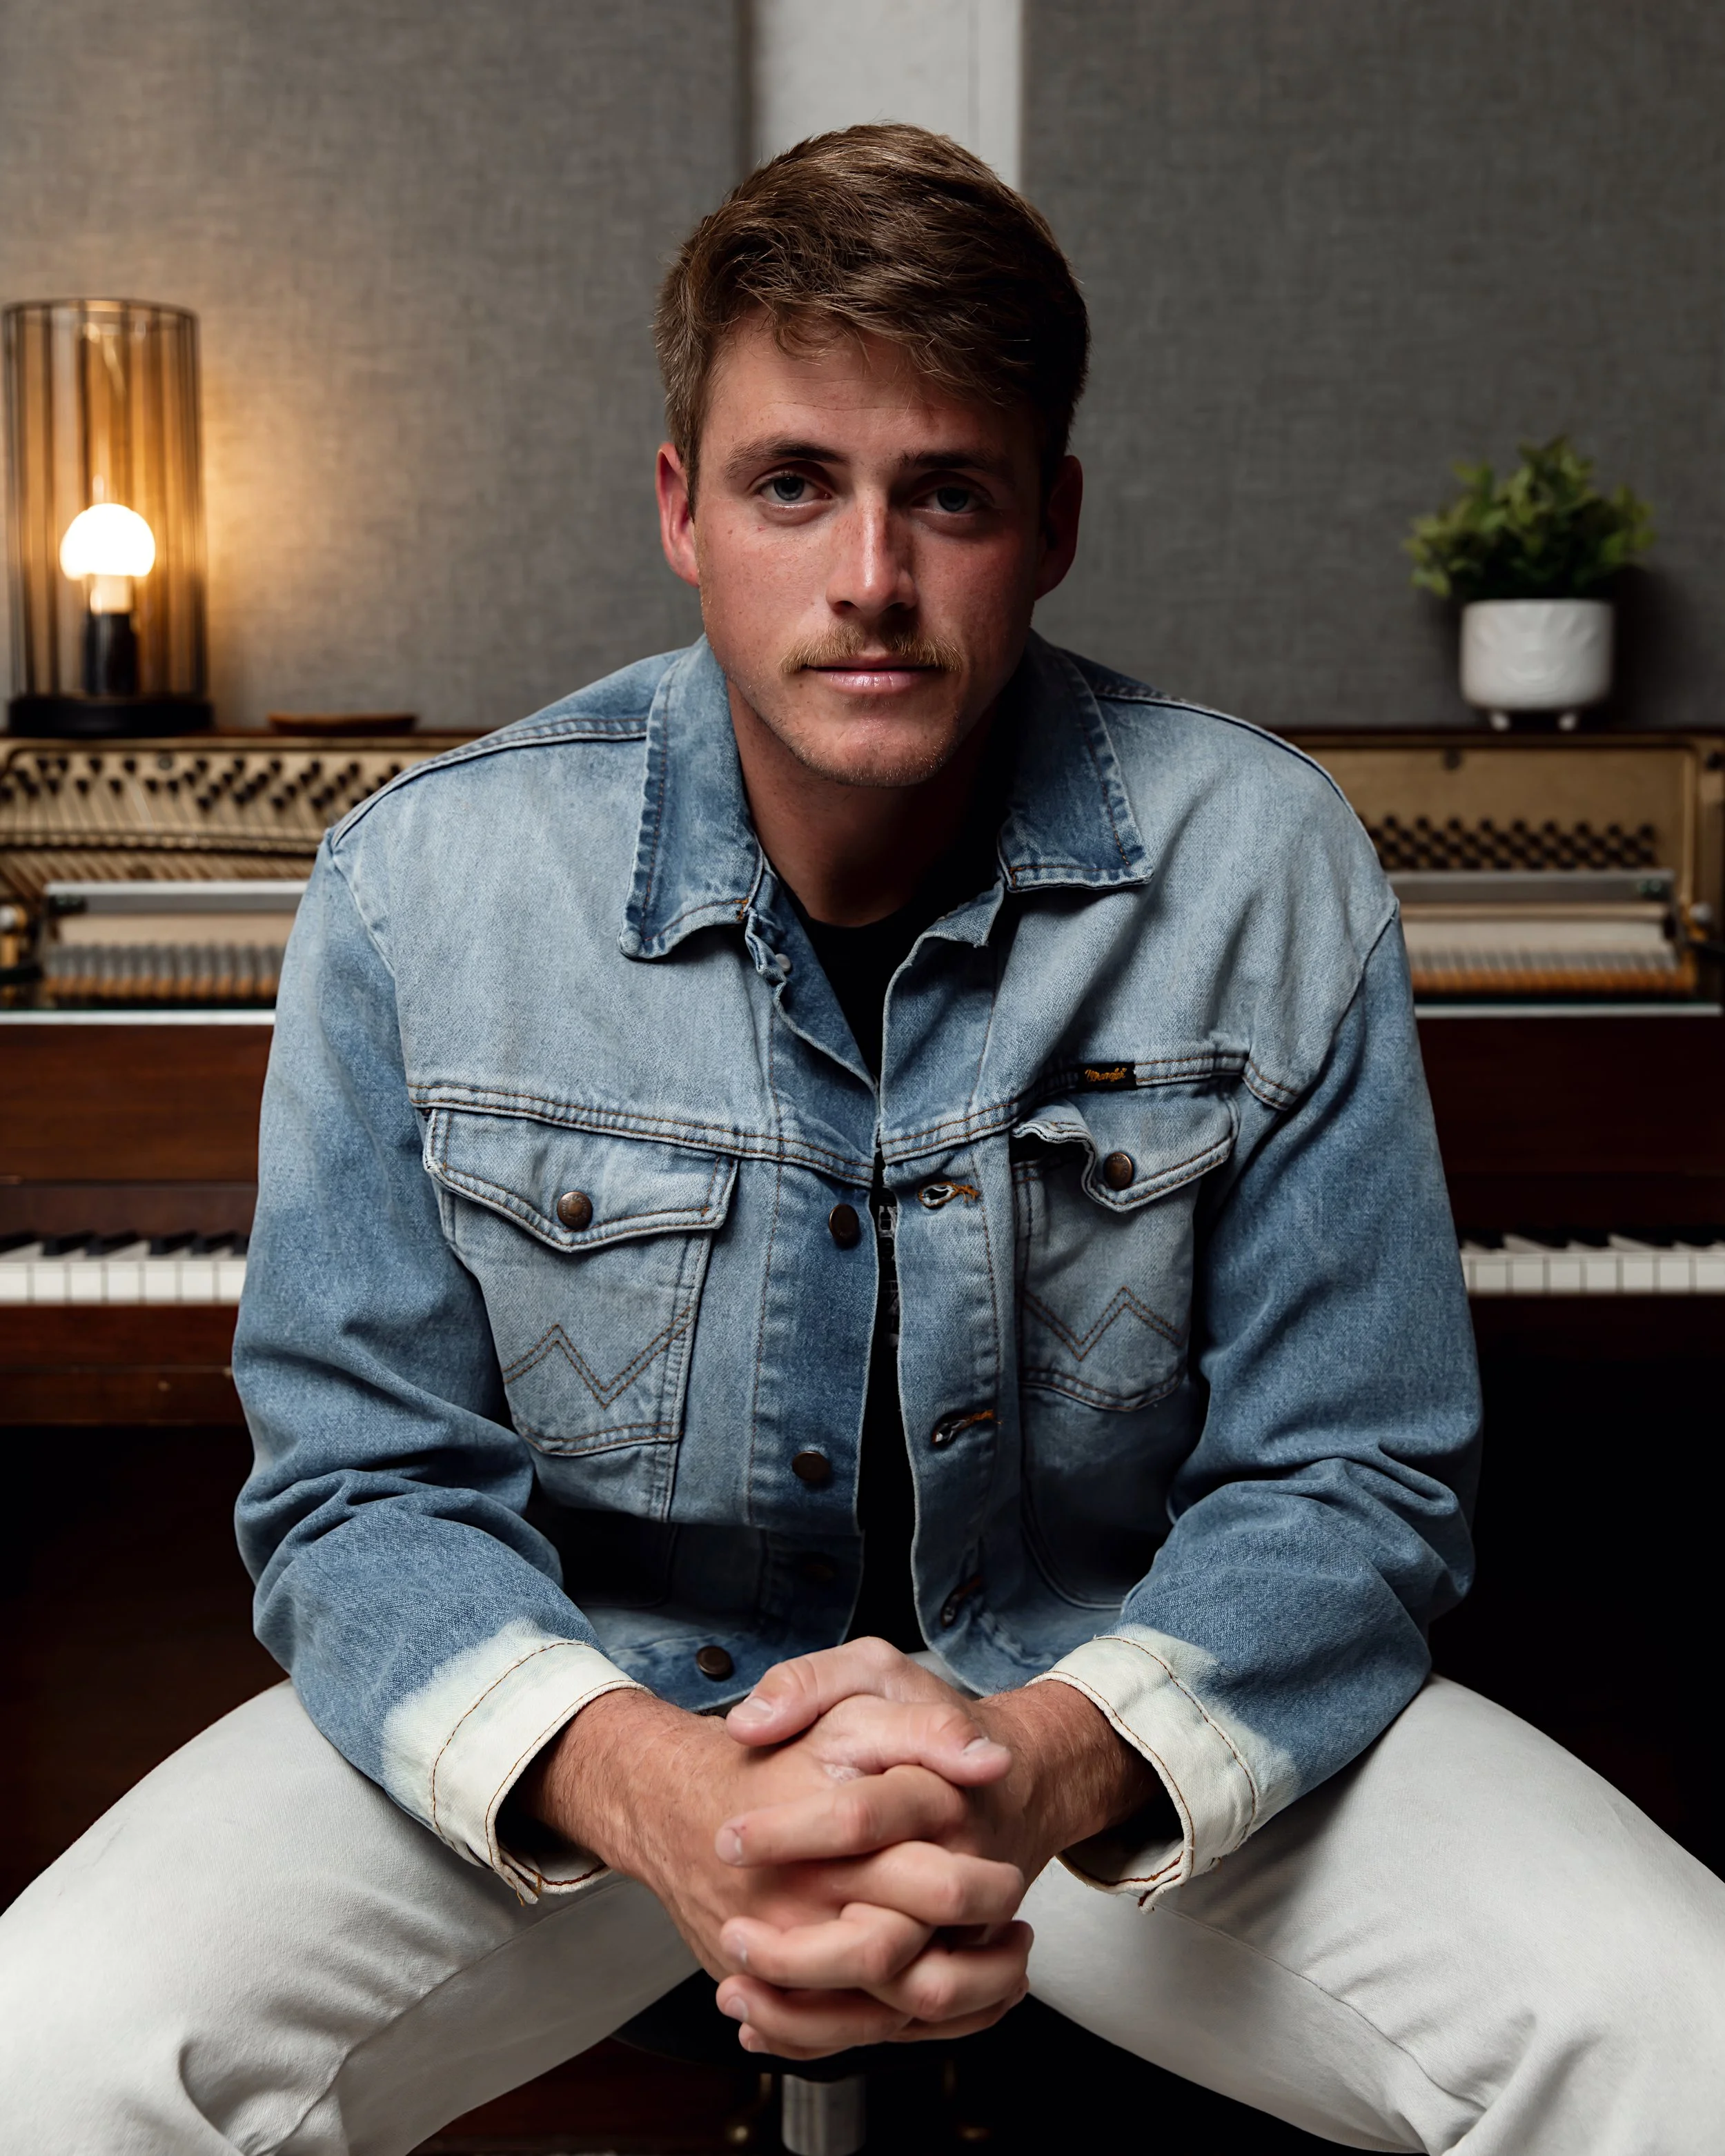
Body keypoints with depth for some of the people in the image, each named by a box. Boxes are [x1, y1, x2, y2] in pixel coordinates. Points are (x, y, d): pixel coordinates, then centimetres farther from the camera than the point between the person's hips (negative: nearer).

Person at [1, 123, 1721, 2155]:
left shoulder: (1270, 868, -11)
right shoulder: (418, 885, -11)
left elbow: (1352, 1478, -9)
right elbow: (363, 1488, -10)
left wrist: (1047, 1763, -30)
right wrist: (648, 1789, -31)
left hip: (1131, 1704, 1)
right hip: (595, 1704, 0)